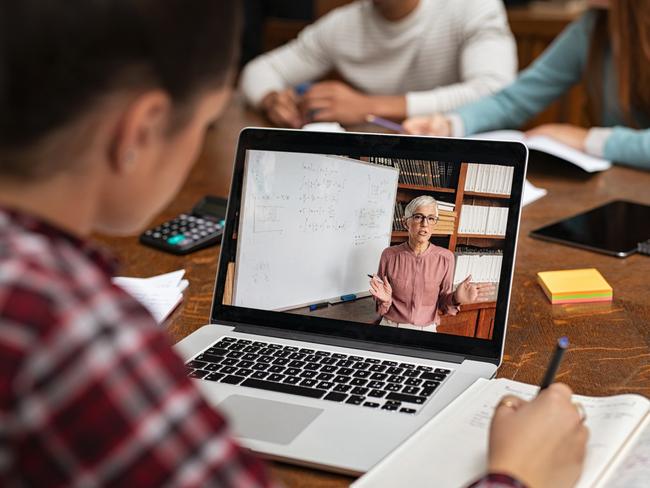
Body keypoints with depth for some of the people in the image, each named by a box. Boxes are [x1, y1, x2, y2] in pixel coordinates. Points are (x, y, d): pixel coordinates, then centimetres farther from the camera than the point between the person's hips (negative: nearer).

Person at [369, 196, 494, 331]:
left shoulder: (445, 258, -9)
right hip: (391, 326, 0)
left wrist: (455, 299, -18)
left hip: (426, 330, 1)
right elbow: (381, 308, -2)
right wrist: (385, 300, -21)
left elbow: (442, 304, 0)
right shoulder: (389, 255, -10)